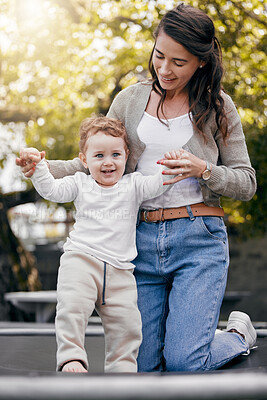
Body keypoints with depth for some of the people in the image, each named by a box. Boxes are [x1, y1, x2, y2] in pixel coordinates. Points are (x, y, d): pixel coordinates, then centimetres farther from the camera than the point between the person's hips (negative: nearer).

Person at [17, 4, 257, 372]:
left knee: (184, 363, -11)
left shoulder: (217, 107, 3)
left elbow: (246, 183, 5)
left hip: (199, 238, -3)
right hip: (143, 241, 3)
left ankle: (239, 334, 20)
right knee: (144, 365, 3)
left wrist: (203, 169, -14)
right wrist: (44, 168, -5)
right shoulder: (131, 100, 9)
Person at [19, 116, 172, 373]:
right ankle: (71, 356, -11)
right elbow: (51, 190, 3)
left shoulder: (133, 184, 10)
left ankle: (122, 367, 13)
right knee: (72, 306, -22)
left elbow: (157, 184, -5)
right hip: (80, 260, -1)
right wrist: (38, 166, -11)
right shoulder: (80, 184, 11)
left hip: (120, 269, 1)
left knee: (127, 322, -2)